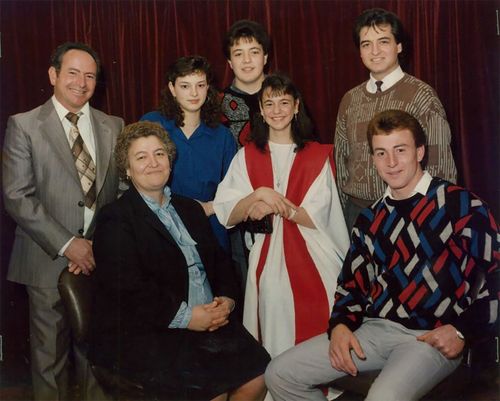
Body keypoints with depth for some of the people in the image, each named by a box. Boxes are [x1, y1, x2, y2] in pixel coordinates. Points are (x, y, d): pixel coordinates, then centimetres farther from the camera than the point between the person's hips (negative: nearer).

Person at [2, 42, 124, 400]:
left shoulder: (113, 126, 9)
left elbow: (123, 189, 8)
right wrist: (66, 244, -14)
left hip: (101, 258, 3)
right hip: (49, 260, -2)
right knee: (50, 354, 8)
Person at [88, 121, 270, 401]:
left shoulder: (190, 209, 20)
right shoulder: (115, 220, -3)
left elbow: (220, 260, 17)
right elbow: (128, 289, -14)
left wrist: (227, 299, -3)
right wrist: (186, 317, -17)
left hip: (208, 321, 6)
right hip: (143, 334, -6)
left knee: (258, 375, -13)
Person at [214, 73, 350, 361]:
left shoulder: (318, 156, 5)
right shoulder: (247, 156, 11)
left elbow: (317, 217, -3)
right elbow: (226, 215, 0)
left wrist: (275, 205, -15)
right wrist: (257, 197, -18)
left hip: (313, 264, -1)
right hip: (268, 265, 1)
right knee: (275, 340, 0)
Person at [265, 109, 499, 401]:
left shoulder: (463, 205, -4)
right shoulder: (370, 220, 14)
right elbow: (352, 283, 17)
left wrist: (463, 331, -13)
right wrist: (340, 324, -1)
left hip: (433, 337, -6)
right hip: (375, 329, 6)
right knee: (280, 375, -3)